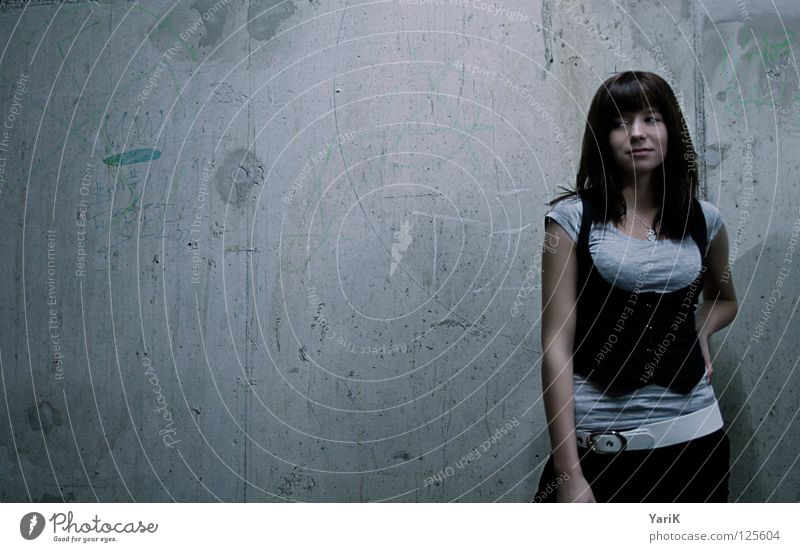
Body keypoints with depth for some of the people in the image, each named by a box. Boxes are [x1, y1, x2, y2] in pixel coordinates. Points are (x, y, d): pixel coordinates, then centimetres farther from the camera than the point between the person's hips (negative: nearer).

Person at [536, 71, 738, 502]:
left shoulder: (703, 220, 4)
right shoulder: (572, 218, -7)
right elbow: (557, 346, -10)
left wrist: (698, 330, 1)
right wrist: (569, 475, -14)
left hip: (694, 434, 4)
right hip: (599, 441, -3)